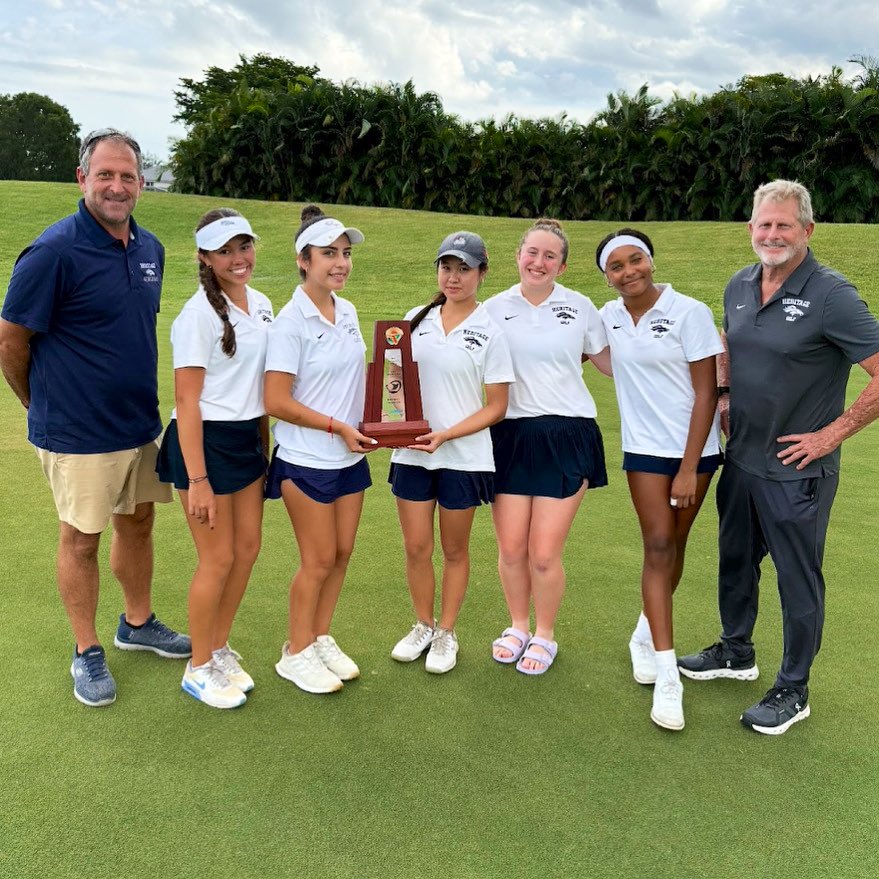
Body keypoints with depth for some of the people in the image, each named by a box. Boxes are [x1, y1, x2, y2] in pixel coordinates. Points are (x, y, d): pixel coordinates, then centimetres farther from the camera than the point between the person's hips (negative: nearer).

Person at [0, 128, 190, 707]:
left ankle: (138, 624, 39)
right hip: (79, 432, -6)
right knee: (81, 539, 7)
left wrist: (138, 393, 17)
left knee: (138, 523, 18)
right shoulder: (55, 251, -17)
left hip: (141, 421, 7)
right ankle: (87, 652, 25)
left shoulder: (150, 248, 4)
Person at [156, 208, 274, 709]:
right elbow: (187, 400, -16)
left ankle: (220, 649, 32)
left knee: (248, 548, 12)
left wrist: (264, 449, 14)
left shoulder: (262, 305, 8)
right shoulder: (199, 315, -15)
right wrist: (197, 479, -19)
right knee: (219, 559, 2)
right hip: (206, 442, -7)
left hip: (249, 441, 7)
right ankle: (199, 669, 21)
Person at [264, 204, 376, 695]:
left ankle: (322, 638, 32)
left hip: (351, 456, 7)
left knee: (342, 553, 13)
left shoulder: (348, 312, 5)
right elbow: (277, 402, -18)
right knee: (319, 559, 4)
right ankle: (297, 653, 24)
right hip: (307, 461, -6)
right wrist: (337, 427, -17)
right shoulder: (292, 322, -17)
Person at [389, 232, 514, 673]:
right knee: (416, 548, 8)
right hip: (411, 453, 3)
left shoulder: (490, 333, -6)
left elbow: (495, 407, -5)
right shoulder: (416, 319, 5)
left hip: (462, 457, -3)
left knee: (454, 551, 11)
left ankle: (446, 634, 28)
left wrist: (444, 435, -17)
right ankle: (423, 626, 30)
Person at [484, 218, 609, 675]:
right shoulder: (495, 309, 4)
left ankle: (545, 636, 25)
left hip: (566, 436, -1)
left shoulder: (581, 307, 3)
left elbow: (612, 362, 13)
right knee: (511, 549, 5)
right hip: (511, 436, 1)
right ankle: (518, 625, 33)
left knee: (544, 553, -1)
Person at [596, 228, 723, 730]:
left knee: (675, 546, 9)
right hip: (646, 449, 2)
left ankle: (647, 633, 33)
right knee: (658, 548, -5)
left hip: (696, 449, -2)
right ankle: (668, 677, -4)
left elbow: (705, 392, -12)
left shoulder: (689, 312, -12)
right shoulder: (609, 317, 1)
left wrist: (689, 468, -13)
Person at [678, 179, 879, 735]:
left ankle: (793, 691, 25)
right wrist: (723, 397, 8)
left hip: (797, 470, -7)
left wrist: (832, 434, -18)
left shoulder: (831, 294, -18)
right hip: (741, 458, 7)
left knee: (798, 579, 8)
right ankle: (736, 652, 44)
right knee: (736, 561, 22)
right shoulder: (739, 287, 3)